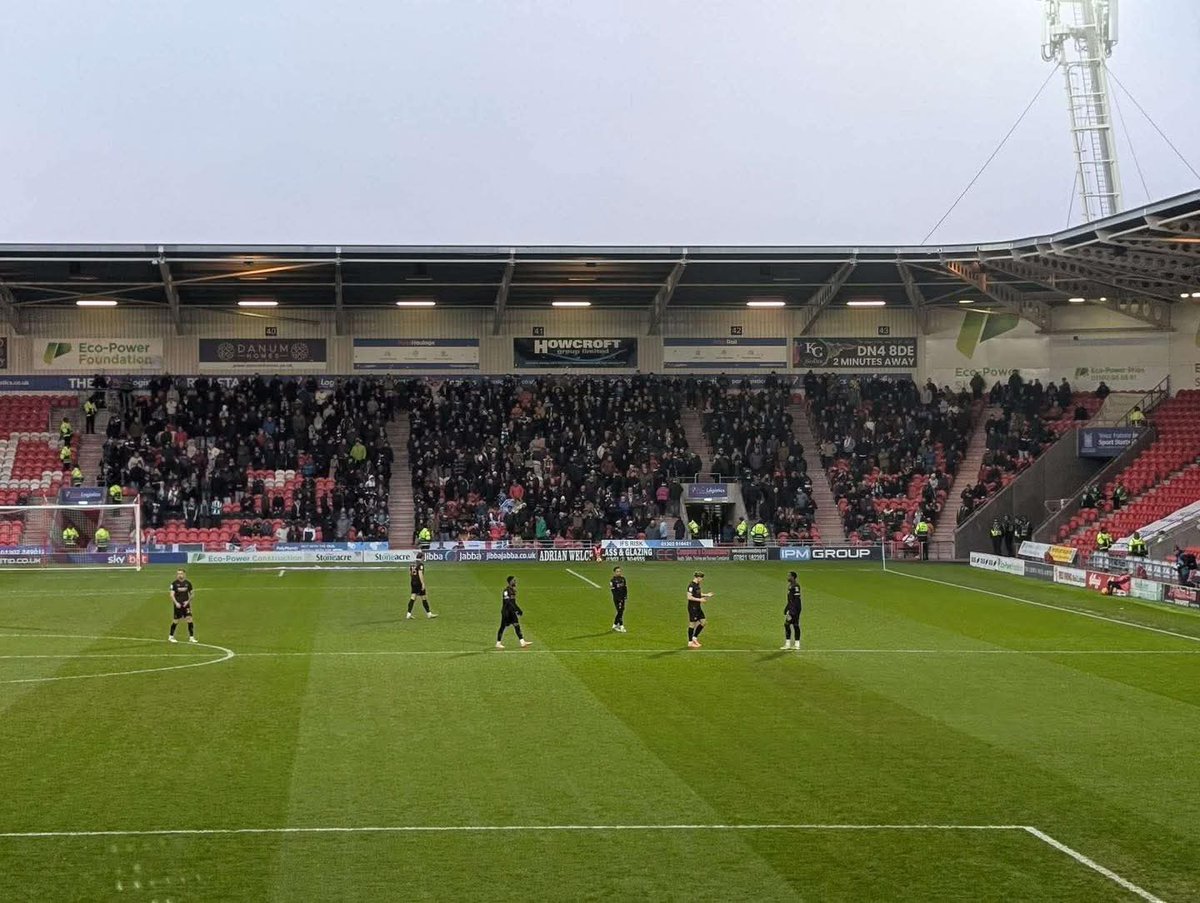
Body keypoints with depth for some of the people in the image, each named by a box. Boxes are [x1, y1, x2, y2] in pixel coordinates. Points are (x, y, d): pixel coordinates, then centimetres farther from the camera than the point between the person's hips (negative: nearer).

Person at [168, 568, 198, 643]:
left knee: (189, 619, -8)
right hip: (178, 605, -2)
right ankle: (171, 637, 22)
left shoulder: (188, 583, 2)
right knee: (176, 621, 4)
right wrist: (176, 603, -22)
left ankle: (191, 637, 0)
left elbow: (191, 594, 9)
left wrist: (188, 601, -6)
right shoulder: (174, 583, -5)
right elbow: (172, 595, -9)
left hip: (186, 604, 2)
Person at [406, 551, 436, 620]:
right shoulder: (420, 564, -13)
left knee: (412, 598, 4)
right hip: (419, 583, -7)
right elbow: (420, 574, -21)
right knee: (424, 598, 4)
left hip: (413, 583, 7)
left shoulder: (412, 563, 11)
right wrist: (423, 584, -20)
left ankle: (408, 614, -4)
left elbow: (410, 573, 17)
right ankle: (429, 614, 13)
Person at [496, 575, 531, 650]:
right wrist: (516, 610, -27)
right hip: (506, 612, -9)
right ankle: (498, 643, 11)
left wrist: (518, 610, 16)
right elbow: (508, 602, -24)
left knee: (517, 626, 2)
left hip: (512, 612, 9)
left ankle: (522, 642, -1)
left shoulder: (513, 590, 11)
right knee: (503, 627, 0)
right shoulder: (506, 591, -16)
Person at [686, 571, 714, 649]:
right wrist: (699, 600, -23)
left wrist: (706, 595, 17)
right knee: (692, 624, -2)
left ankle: (695, 637, 21)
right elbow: (689, 597, -24)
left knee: (703, 622, 10)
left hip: (698, 607, 10)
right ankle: (690, 642, 7)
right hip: (692, 608, -10)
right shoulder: (691, 586, -19)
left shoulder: (697, 585, 10)